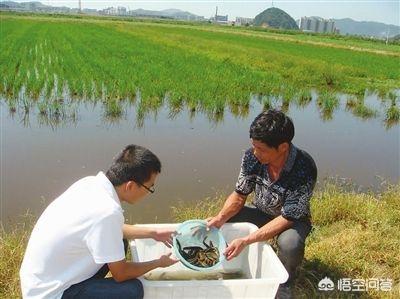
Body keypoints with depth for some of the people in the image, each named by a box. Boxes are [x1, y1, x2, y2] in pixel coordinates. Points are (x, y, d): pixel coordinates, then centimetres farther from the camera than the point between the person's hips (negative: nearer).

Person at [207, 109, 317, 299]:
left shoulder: (304, 169, -35)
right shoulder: (252, 157, -22)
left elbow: (287, 218, -31)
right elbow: (239, 195, -9)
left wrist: (246, 241, -38)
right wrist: (220, 218, -28)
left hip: (292, 219, -4)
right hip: (260, 212, 4)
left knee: (289, 244, -36)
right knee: (215, 224, -14)